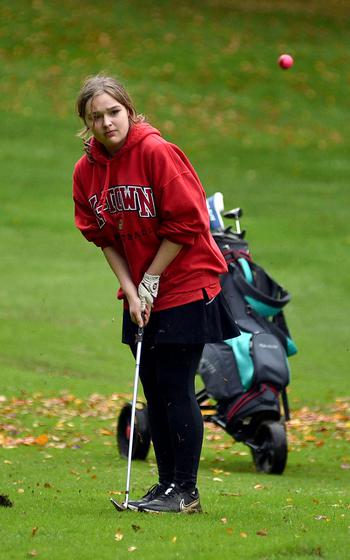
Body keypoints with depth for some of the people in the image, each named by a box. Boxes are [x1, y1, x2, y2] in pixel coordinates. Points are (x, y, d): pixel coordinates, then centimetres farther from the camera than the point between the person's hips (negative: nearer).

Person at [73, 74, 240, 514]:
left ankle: (185, 491, -1)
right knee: (154, 390, 9)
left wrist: (150, 282, -11)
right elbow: (104, 238, 8)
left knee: (175, 388, -7)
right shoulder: (86, 170, 1)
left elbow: (185, 224, -16)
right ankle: (167, 485, 17)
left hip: (184, 285, -6)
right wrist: (131, 291, -3)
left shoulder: (157, 152, -18)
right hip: (140, 294, 7)